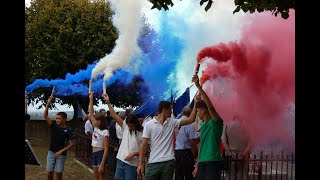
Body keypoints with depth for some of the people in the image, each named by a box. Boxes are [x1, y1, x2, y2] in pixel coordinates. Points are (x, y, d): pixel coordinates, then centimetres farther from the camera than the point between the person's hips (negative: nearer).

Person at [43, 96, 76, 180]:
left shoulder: (68, 130, -9)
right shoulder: (54, 126, 1)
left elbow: (73, 143, -12)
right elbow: (45, 115, -6)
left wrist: (61, 151, -17)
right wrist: (48, 103, -15)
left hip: (61, 154, -3)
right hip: (51, 152, 3)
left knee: (58, 172, 3)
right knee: (49, 172, 4)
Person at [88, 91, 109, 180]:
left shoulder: (105, 132, -12)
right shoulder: (96, 128, 9)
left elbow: (106, 149, -16)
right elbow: (91, 113, 11)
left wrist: (102, 164, -22)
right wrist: (91, 99, 6)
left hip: (101, 155, -8)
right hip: (94, 155, 8)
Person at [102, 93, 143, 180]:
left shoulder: (141, 134, -8)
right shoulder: (125, 127, 5)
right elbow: (114, 115, 1)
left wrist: (133, 154, -17)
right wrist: (108, 102, -5)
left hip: (131, 164, -5)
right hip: (120, 160, 5)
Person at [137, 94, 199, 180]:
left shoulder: (172, 122, 8)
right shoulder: (149, 124, -1)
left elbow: (190, 119, 4)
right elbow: (144, 144, -2)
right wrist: (141, 163, -7)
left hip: (169, 162, 3)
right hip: (153, 163, -3)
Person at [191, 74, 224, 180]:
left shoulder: (216, 122, -5)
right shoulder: (202, 125, 18)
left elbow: (210, 106, -23)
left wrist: (198, 86, -26)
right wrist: (197, 166, 19)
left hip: (213, 163, -8)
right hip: (202, 163, 8)